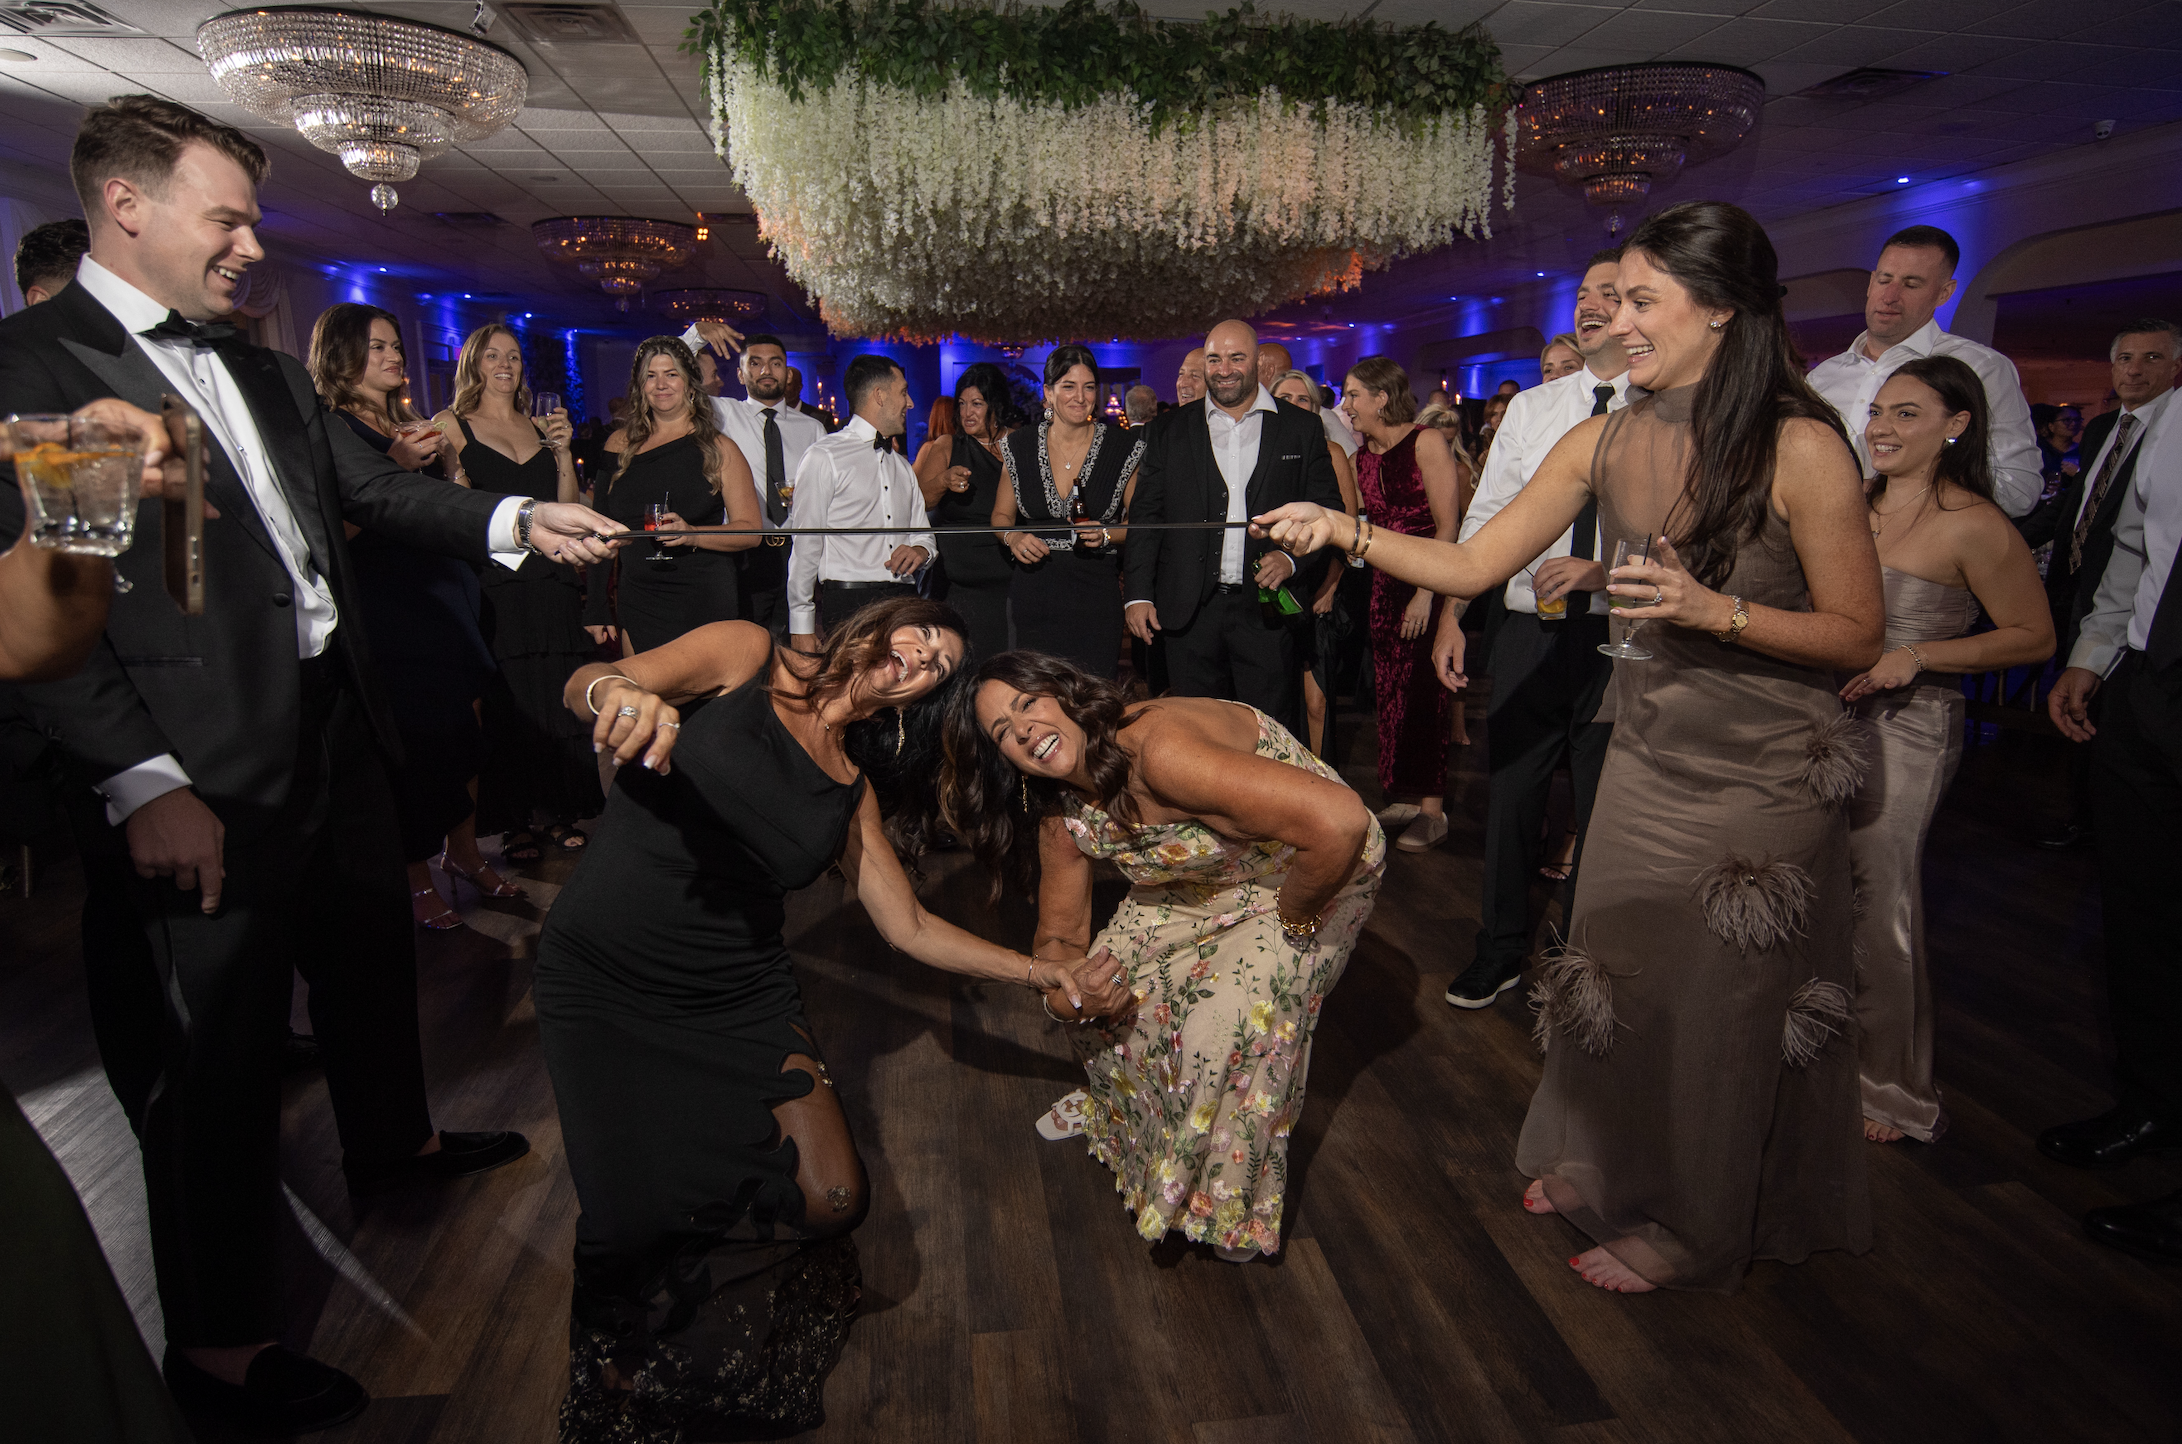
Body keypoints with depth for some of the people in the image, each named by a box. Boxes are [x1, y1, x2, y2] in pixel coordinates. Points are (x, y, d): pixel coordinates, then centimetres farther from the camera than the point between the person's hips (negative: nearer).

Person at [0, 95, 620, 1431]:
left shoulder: (263, 370, 14)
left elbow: (372, 485, 15)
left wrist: (518, 519, -1)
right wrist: (145, 785, -22)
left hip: (339, 728, 8)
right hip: (209, 783, -8)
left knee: (373, 956, 24)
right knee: (222, 1053, 4)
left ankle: (394, 1141, 50)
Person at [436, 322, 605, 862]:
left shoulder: (541, 427, 18)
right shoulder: (452, 425, 6)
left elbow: (567, 508, 13)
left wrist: (564, 452, 2)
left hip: (551, 580, 4)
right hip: (492, 583, -4)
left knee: (557, 697, 4)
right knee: (504, 702, -3)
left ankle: (556, 812, 14)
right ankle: (514, 822, 6)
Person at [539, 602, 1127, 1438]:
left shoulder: (851, 792, 8)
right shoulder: (746, 658, -4)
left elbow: (909, 927, 11)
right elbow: (585, 683, -14)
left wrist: (1044, 975, 9)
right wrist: (618, 692, -40)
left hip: (738, 994, 4)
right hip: (602, 981, -4)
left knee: (831, 1202, -7)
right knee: (635, 1220, -11)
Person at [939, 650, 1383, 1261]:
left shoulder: (1159, 749, -39)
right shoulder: (1061, 820, -11)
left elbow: (1341, 822, -45)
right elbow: (1061, 935, 2)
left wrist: (1292, 921, -26)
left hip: (1316, 872, -7)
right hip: (1210, 879, 7)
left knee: (1228, 1020, -19)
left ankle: (1232, 1198, 11)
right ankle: (1116, 1106, 37)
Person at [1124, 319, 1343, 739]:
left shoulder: (1302, 428, 7)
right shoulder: (1169, 431, 10)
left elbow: (1328, 511, 7)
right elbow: (1145, 515, 8)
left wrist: (1292, 557, -12)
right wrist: (1138, 593, -1)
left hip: (1266, 608, -1)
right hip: (1189, 610, 1)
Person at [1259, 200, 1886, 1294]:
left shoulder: (1801, 449, -20)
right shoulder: (1605, 442, -4)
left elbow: (1858, 637, -14)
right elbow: (1475, 565, -2)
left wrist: (1714, 609, -28)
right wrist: (1346, 532, -13)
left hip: (1764, 772, -5)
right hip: (1650, 745, 5)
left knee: (1720, 998, 10)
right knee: (1618, 967, 16)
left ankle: (1690, 1225, 35)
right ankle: (1605, 1165, 43)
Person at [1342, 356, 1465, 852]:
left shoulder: (1426, 443, -8)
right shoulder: (1363, 457, 12)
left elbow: (1448, 526, -13)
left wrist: (1426, 594, -18)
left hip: (1431, 585, -7)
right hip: (1385, 584, 7)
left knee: (1425, 696, -4)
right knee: (1390, 695, 8)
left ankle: (1433, 810, 5)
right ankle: (1403, 798, 20)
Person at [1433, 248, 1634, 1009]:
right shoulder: (1530, 408, 10)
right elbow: (1485, 518, 9)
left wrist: (1603, 570, -22)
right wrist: (1450, 615, 2)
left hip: (1619, 633, -3)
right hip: (1526, 627, 3)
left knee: (1601, 802, 8)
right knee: (1511, 788, 10)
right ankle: (1501, 946, 27)